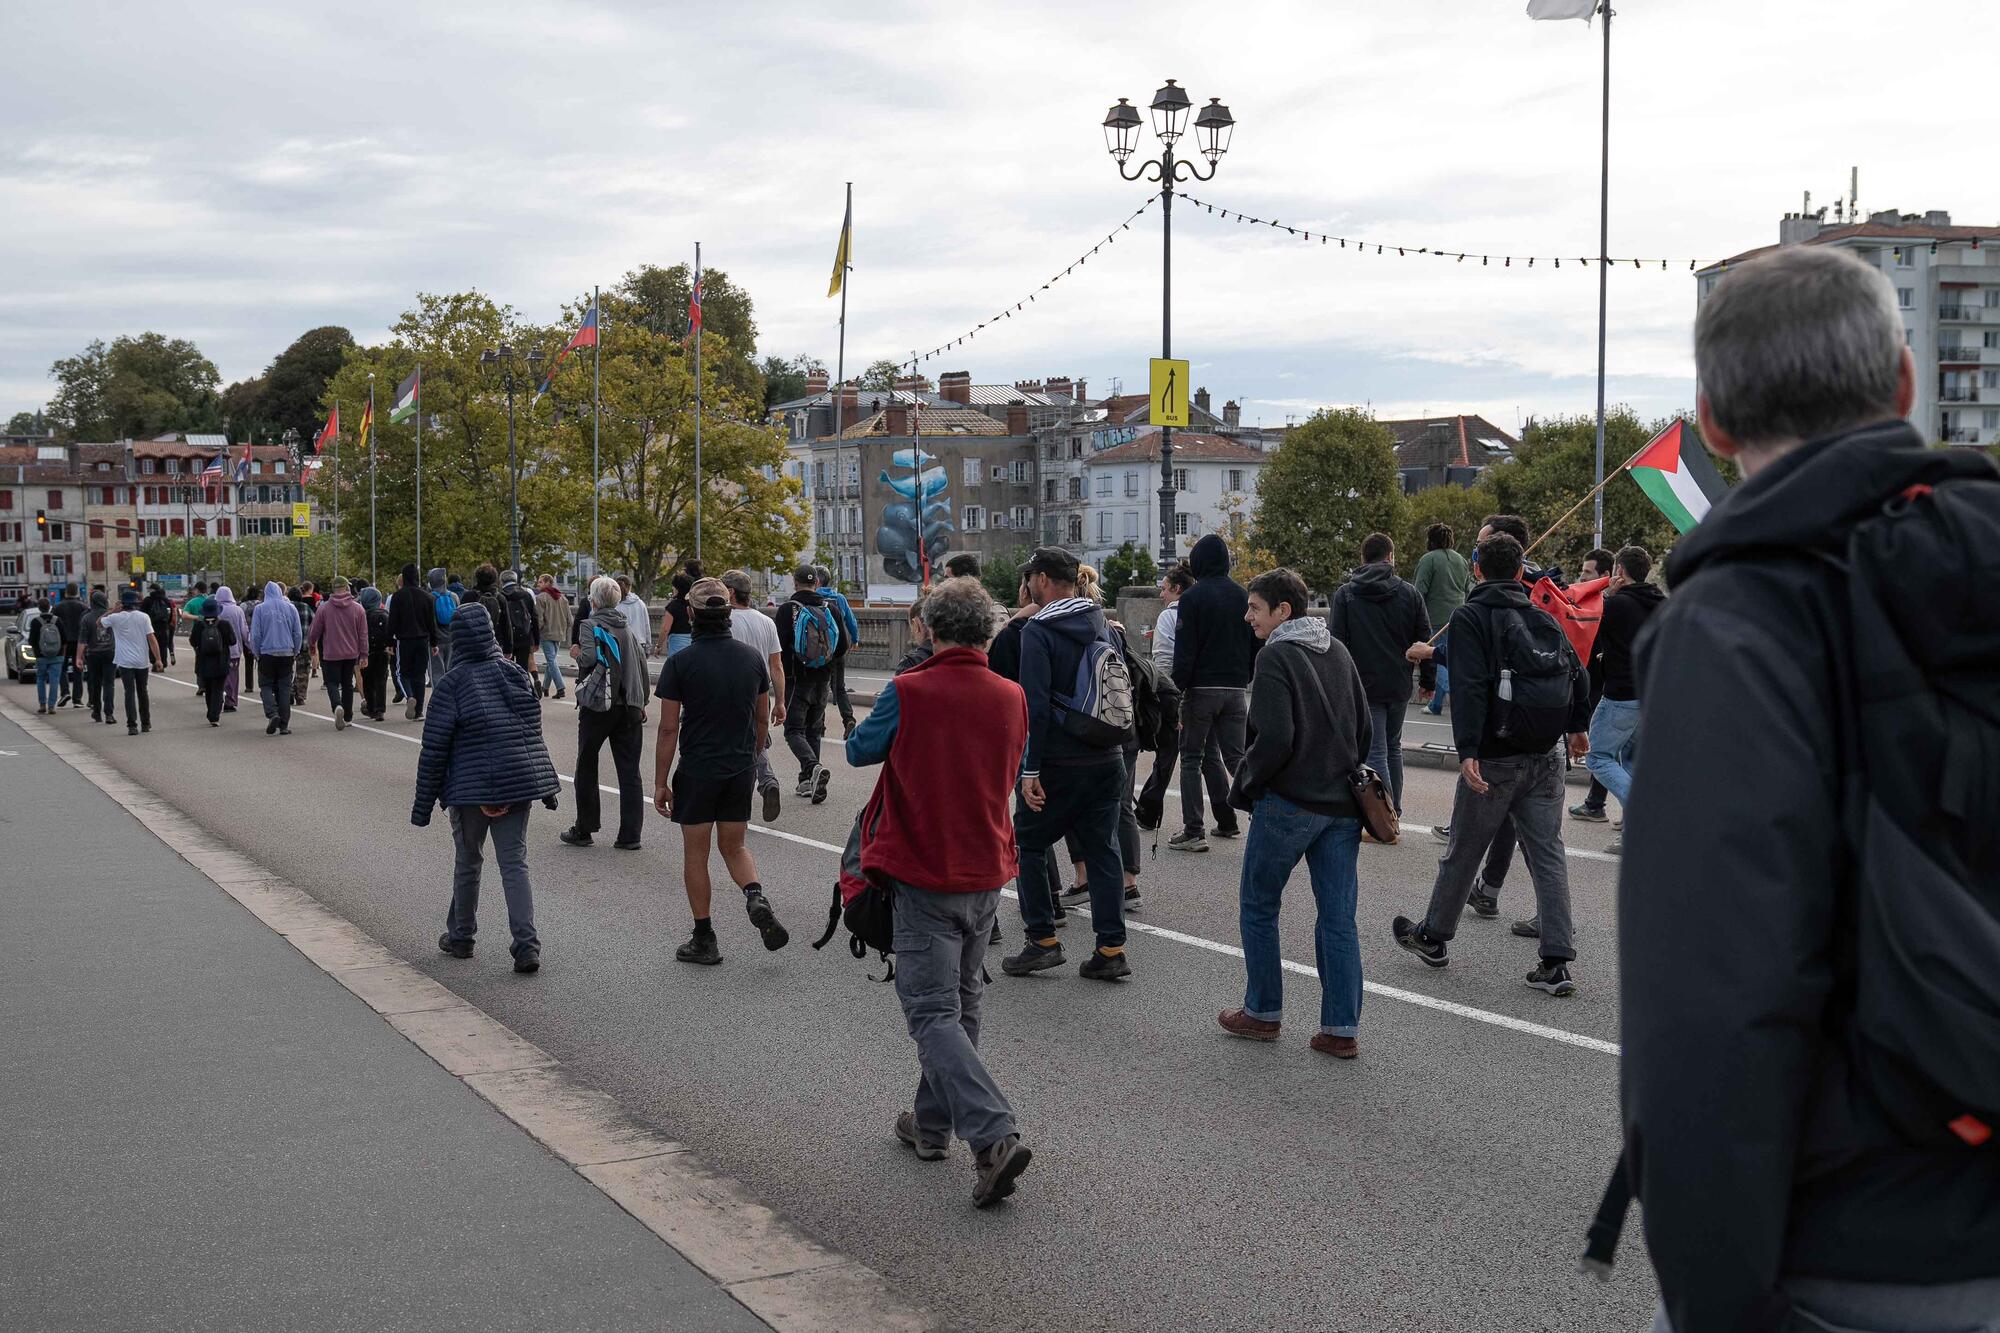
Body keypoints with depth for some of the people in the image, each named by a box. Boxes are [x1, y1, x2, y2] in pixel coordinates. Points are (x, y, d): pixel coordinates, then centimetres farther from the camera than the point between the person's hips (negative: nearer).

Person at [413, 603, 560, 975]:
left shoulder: (452, 683, -10)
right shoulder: (516, 674, 5)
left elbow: (434, 748, -9)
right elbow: (534, 731, 12)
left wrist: (423, 803, -3)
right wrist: (546, 786, 20)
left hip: (471, 788, -3)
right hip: (519, 783, 3)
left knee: (467, 862, 14)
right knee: (515, 864, 3)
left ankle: (460, 937, 27)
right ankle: (526, 945, -6)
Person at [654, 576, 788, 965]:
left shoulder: (680, 663, -12)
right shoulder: (751, 657, 0)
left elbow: (669, 728, -11)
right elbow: (763, 719, 8)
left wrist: (660, 782, -4)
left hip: (697, 770, -4)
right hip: (741, 770, 4)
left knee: (695, 854, 9)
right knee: (734, 847, 18)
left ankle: (703, 939, 14)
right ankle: (756, 897, -11)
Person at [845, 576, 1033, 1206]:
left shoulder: (908, 693, -15)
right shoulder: (1011, 697, -1)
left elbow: (860, 750, 2)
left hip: (924, 876, -5)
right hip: (986, 874, 5)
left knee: (933, 1014, -4)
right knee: (960, 1006, 20)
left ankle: (995, 1135, -19)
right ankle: (933, 1124, 31)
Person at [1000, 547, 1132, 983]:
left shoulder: (1039, 631, -12)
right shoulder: (1102, 625, 11)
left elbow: (1036, 706, -17)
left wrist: (1030, 769, -15)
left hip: (1060, 764, -6)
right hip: (1108, 761, 6)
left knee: (1029, 844, 9)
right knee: (1103, 851, 9)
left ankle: (1042, 940, 8)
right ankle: (1111, 950, 7)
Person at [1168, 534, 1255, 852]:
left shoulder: (1193, 597, -8)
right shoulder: (1241, 596, 9)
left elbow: (1184, 650, -12)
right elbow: (1255, 643, 12)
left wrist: (1176, 689, -9)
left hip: (1201, 688, -5)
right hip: (1235, 689, 5)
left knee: (1192, 757, 4)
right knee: (1234, 756, 9)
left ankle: (1193, 831, 0)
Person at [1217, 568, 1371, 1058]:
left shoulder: (1275, 657, -13)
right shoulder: (1338, 651, 10)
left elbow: (1274, 740, -19)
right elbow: (1365, 725, 14)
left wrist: (1242, 786, -5)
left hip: (1288, 804, -6)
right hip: (1342, 806, 7)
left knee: (1258, 906, 11)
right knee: (1338, 917, 7)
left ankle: (1263, 1012, 18)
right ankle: (1341, 1029, 8)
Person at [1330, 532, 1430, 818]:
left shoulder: (1345, 594, -4)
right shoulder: (1410, 593, 1)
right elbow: (1425, 641, 4)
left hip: (1364, 686, -3)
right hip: (1400, 686, 3)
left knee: (1375, 753, -2)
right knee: (1393, 748, 18)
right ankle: (1394, 814, 22)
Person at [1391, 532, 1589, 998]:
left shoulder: (1470, 617, -7)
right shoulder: (1544, 618, 9)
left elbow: (1470, 688, -19)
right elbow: (1577, 674, 14)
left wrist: (1467, 751, -25)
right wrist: (1578, 727, 30)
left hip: (1494, 761, -4)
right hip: (1545, 758, 4)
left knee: (1463, 850, 11)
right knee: (1548, 854, 5)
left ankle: (1432, 937, 28)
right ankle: (1557, 962, -1)